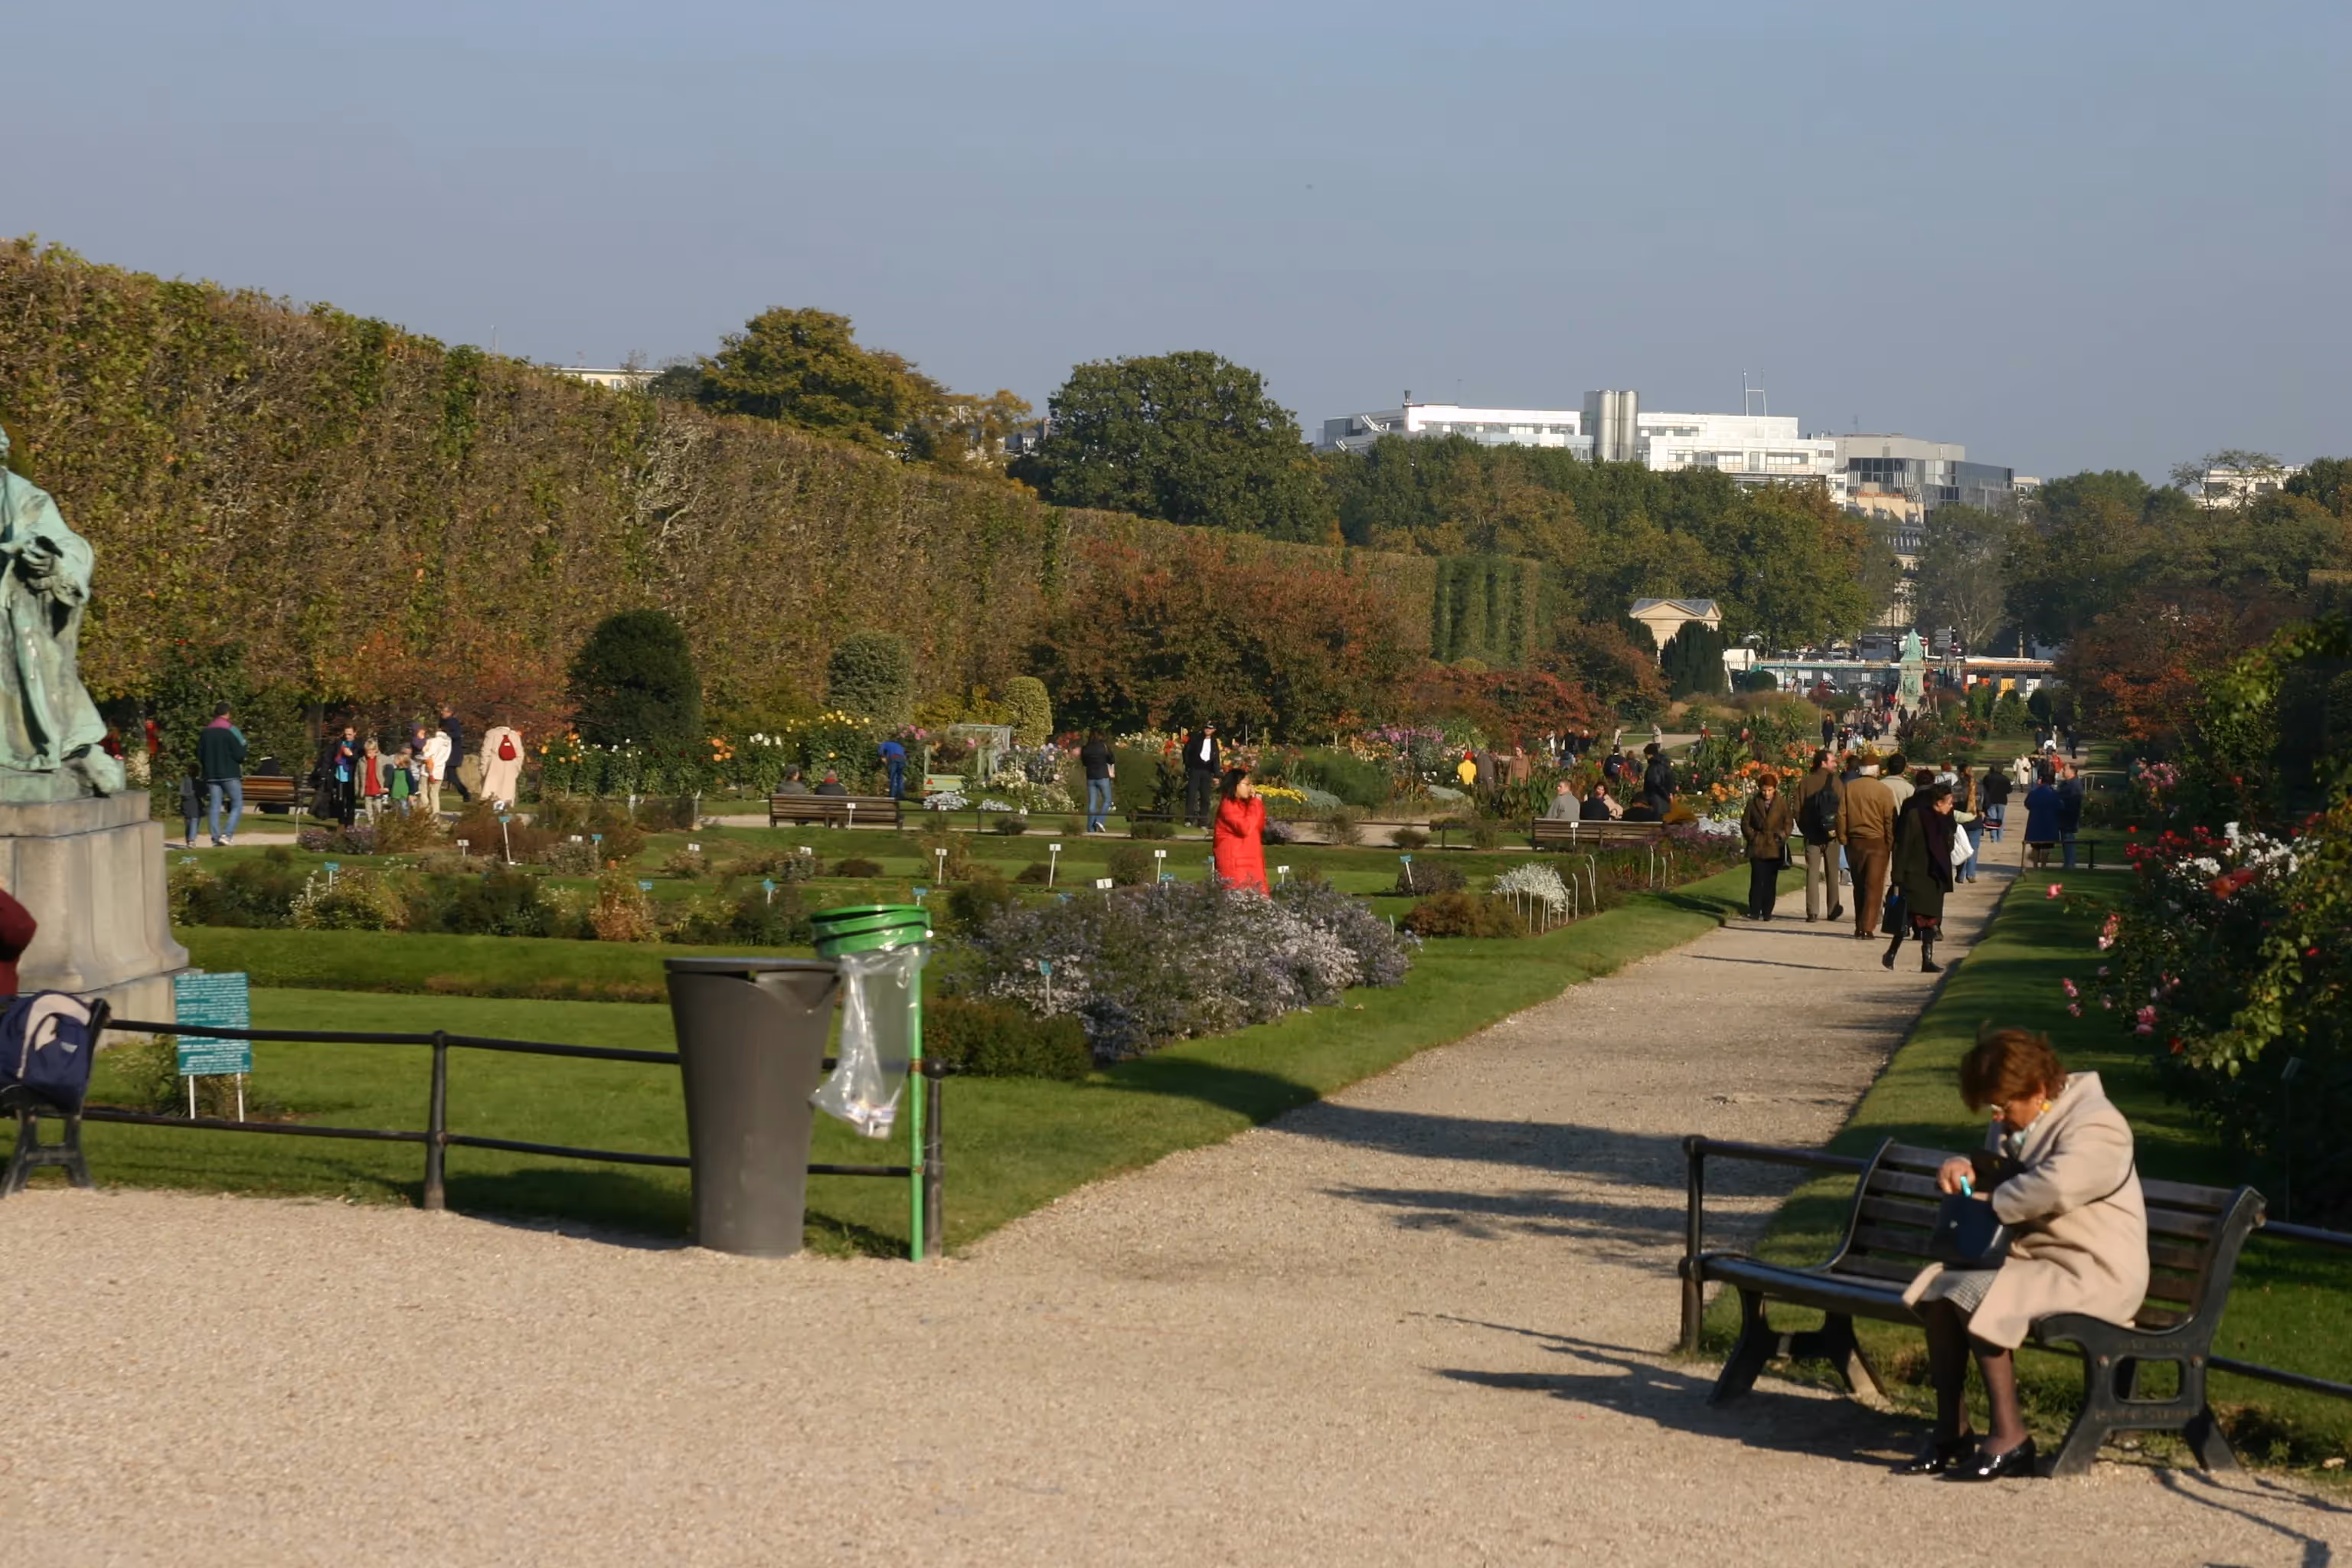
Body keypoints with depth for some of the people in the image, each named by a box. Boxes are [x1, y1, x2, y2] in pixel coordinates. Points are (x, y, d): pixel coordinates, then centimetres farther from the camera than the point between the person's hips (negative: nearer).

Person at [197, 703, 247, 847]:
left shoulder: (205, 733, 6)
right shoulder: (231, 731, -9)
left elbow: (199, 755, 8)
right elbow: (240, 755, -13)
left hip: (211, 775, 5)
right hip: (230, 775, -5)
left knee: (214, 807, 7)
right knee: (237, 805, 1)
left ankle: (216, 838, 2)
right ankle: (228, 835, -14)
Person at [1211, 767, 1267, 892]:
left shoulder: (1243, 804, 15)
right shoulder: (1227, 805, -11)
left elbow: (1259, 828, 17)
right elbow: (1245, 828, -22)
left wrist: (1258, 803, 7)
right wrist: (1255, 803, -14)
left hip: (1248, 861, 9)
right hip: (1233, 862, -9)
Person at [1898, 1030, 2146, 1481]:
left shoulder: (2095, 1125, -17)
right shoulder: (2014, 1125, 14)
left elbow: (2055, 1186, -36)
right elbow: (1995, 1172, 32)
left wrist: (1991, 1202, -20)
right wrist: (1963, 1169, 6)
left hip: (2093, 1274, -10)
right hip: (2032, 1257, 10)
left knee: (1977, 1293, -26)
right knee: (1940, 1284, -5)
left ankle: (2010, 1438, -20)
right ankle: (1951, 1432, -2)